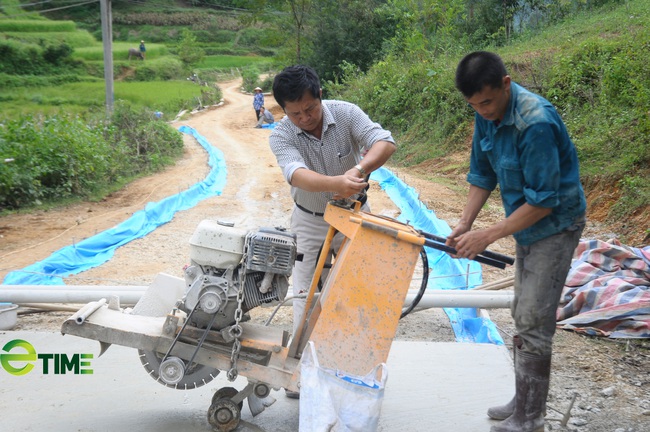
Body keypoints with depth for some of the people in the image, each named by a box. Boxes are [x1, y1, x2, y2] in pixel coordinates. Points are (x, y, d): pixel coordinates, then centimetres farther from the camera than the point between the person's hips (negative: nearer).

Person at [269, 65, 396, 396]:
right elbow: (297, 174, -40)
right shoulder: (281, 136, -21)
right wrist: (335, 183, -60)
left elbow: (385, 142, -29)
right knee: (305, 295, 3)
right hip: (309, 222, 0)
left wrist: (358, 170, -50)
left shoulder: (346, 113, -18)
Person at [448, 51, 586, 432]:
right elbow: (483, 173, 5)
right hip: (527, 223, 9)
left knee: (533, 322, -6)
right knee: (524, 315, 15)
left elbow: (544, 200, -27)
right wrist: (465, 224, -6)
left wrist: (488, 236, -25)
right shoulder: (487, 114, -5)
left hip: (556, 225, -8)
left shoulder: (536, 122, -30)